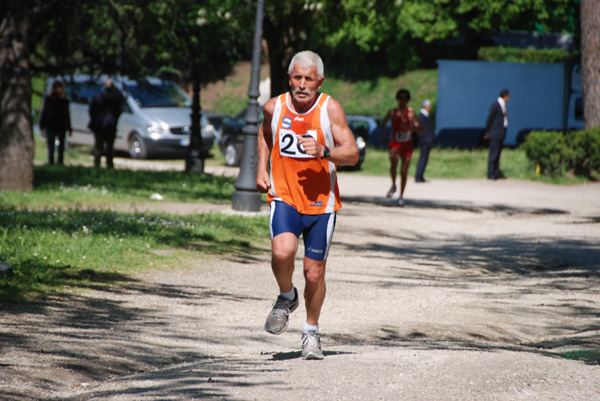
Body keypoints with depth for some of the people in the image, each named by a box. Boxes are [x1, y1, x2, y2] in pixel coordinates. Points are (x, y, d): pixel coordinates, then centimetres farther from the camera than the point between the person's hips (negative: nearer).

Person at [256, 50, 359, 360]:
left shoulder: (330, 109, -10)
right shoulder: (274, 107, -3)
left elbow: (352, 154, -12)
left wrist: (323, 151, -29)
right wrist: (262, 168, 11)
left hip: (321, 202, 0)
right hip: (284, 197, 0)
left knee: (314, 273, 5)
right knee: (282, 251, -27)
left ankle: (311, 332, 29)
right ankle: (287, 298, 4)